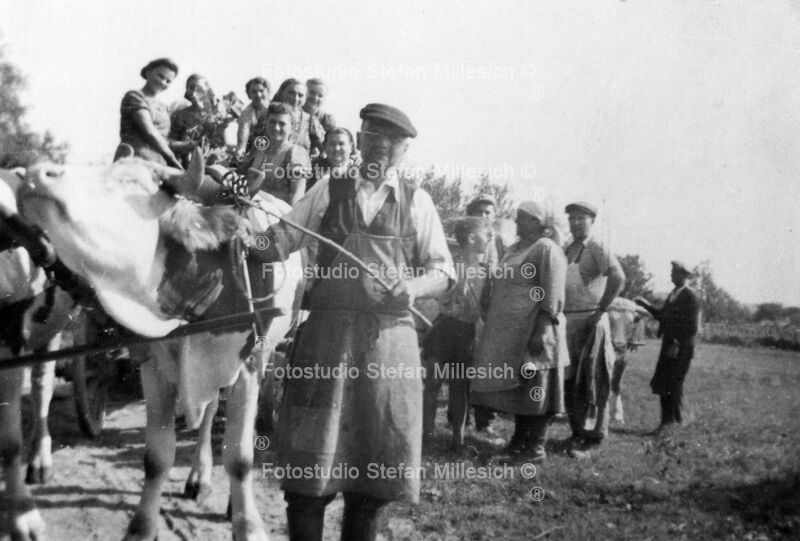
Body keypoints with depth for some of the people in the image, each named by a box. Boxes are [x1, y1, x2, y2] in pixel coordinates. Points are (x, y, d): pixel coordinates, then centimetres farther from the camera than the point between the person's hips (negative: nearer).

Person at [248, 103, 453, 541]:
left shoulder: (416, 201, 8)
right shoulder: (329, 191, 8)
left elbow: (443, 269, 7)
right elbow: (280, 240, 6)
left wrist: (415, 286, -12)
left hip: (389, 337, 1)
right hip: (327, 330, 0)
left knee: (377, 456, 8)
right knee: (311, 456, 2)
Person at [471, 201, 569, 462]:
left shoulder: (547, 249, -7)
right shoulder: (513, 249, 18)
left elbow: (552, 296, -15)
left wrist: (542, 330, -22)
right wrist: (492, 328, 17)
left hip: (533, 332, -8)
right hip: (509, 334, 8)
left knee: (535, 388, -1)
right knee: (514, 386, 12)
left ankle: (537, 444, 7)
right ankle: (519, 438, 23)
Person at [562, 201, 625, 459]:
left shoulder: (597, 248, -7)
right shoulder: (565, 251, 16)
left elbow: (617, 277, -22)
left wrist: (600, 311, -20)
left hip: (590, 322, -7)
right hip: (567, 322, 7)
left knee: (591, 382, -3)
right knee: (569, 381, 10)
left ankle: (590, 440, 3)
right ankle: (577, 433, 21)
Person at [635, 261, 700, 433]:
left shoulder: (691, 297, -11)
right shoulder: (673, 294, 16)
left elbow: (691, 327, -16)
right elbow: (663, 316, 20)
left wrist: (678, 345, -20)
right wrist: (647, 306, 12)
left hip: (681, 348, -8)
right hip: (668, 345, 8)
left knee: (674, 384, -4)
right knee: (661, 383, 7)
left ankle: (678, 417, 7)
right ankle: (667, 419, 16)